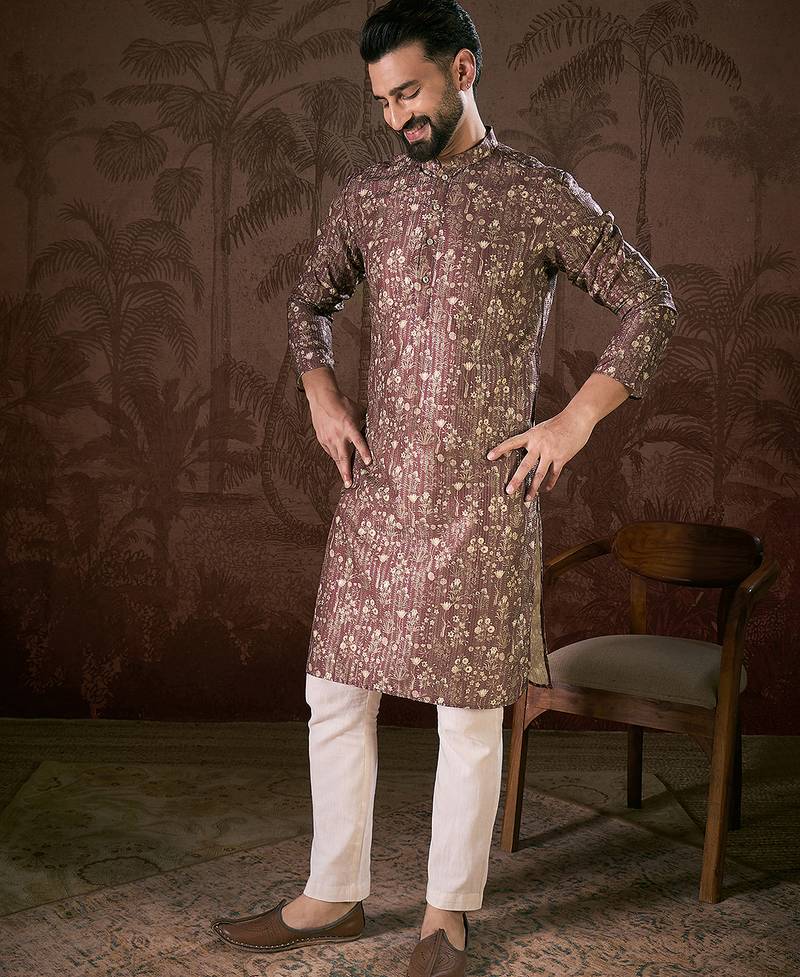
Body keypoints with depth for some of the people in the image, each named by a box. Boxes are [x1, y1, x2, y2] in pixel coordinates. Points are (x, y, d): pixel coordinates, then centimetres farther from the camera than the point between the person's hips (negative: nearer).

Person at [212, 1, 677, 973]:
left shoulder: (539, 195, -4)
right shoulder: (366, 193, 8)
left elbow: (648, 303, -1)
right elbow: (307, 300, 22)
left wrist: (572, 423, -7)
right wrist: (321, 395, 6)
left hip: (482, 494, -4)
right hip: (377, 487, 4)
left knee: (469, 713, 5)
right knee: (336, 693, 9)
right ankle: (332, 896, 27)